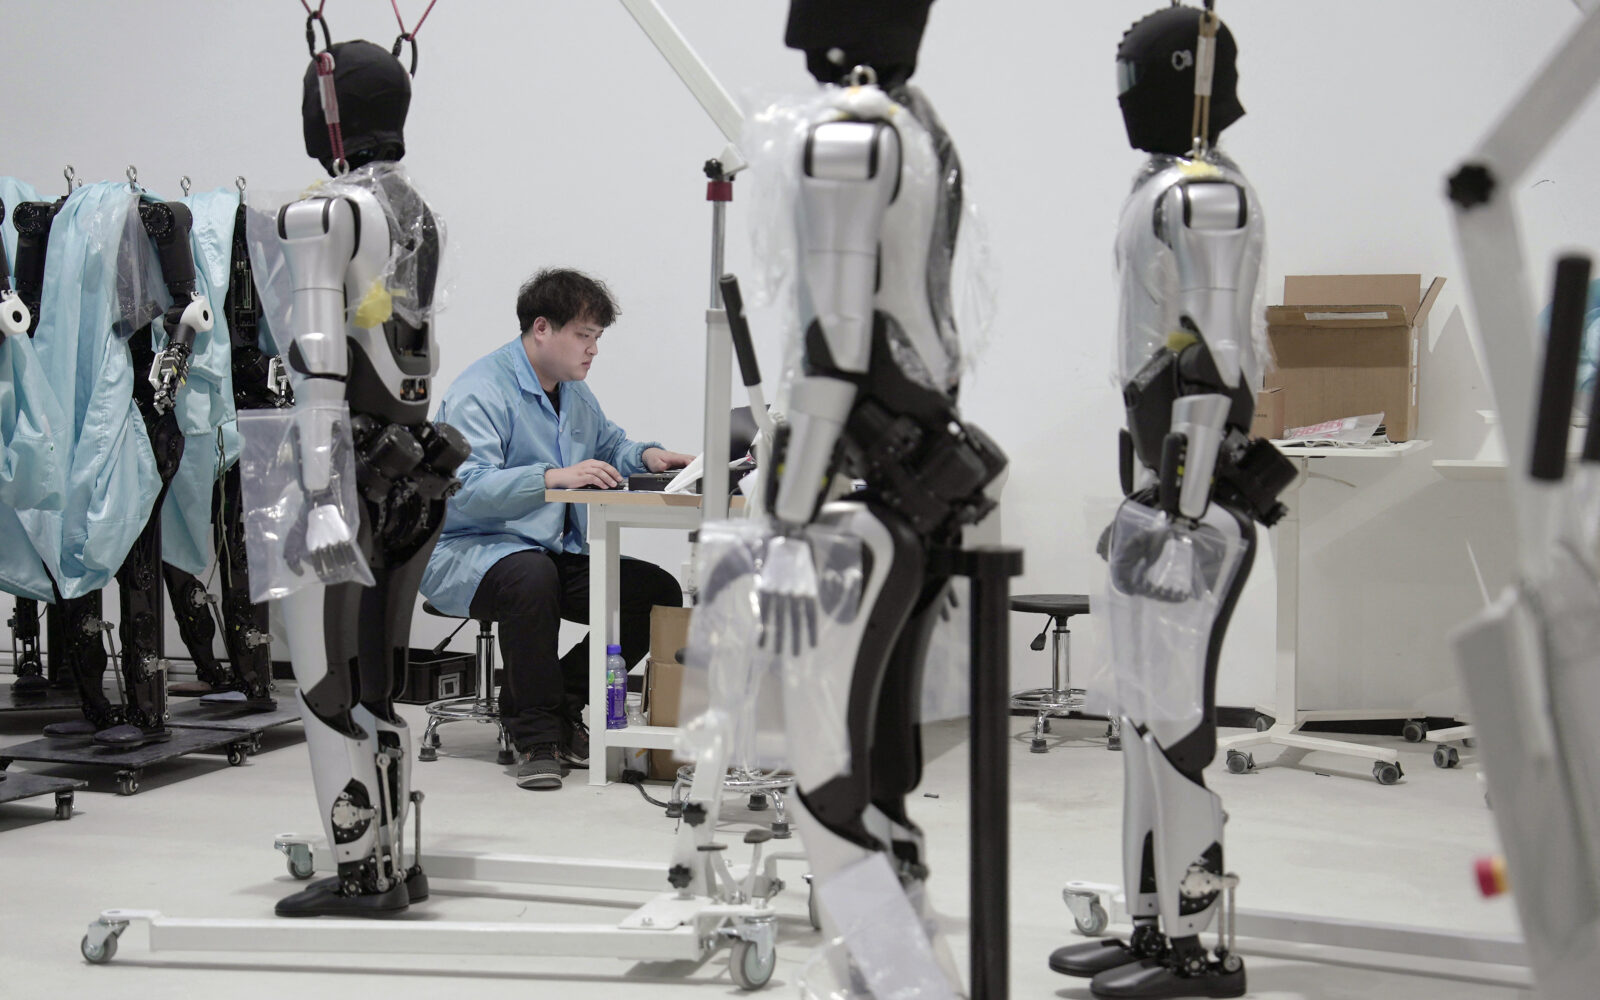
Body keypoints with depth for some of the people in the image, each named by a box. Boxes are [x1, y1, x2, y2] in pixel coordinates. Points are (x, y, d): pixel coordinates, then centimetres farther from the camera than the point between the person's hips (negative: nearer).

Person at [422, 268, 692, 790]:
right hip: (470, 552, -8)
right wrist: (553, 477, -37)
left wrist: (645, 455, 6)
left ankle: (561, 701, 3)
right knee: (531, 576, -41)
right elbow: (465, 488, -27)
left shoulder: (574, 392, 14)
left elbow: (608, 443, 30)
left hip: (558, 554, 8)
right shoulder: (479, 392, -15)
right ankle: (536, 732, -23)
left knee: (661, 592, -9)